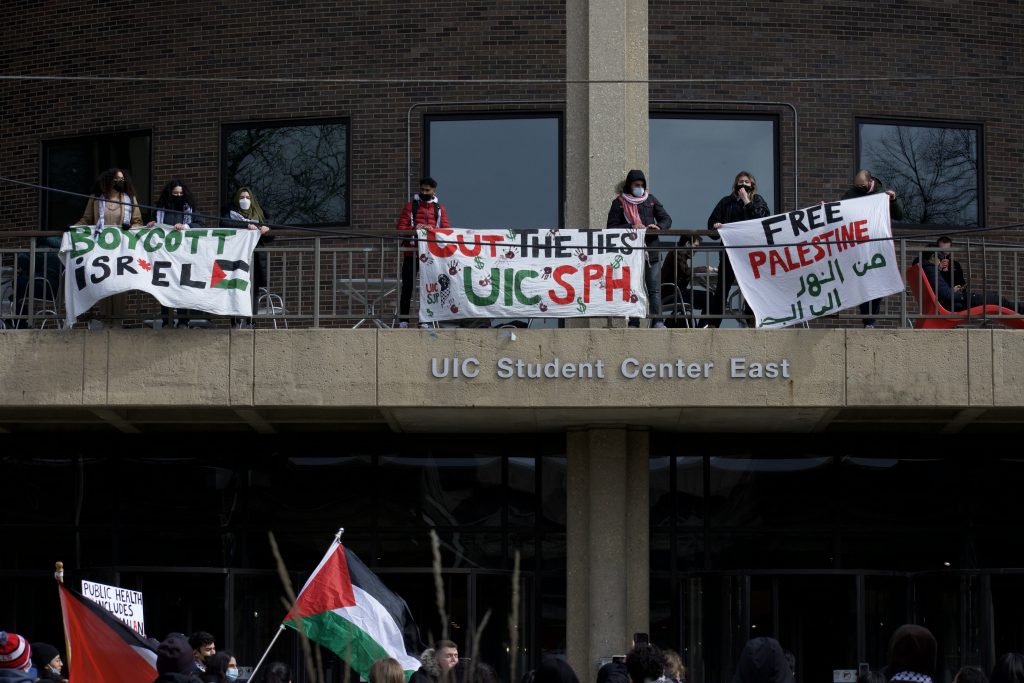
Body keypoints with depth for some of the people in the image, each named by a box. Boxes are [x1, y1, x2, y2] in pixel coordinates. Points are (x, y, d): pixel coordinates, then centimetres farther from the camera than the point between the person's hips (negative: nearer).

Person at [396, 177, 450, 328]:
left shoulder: (439, 208, 12)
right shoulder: (411, 205, 6)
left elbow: (447, 229, 3)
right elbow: (401, 228, -1)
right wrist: (414, 229, -20)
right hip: (411, 252, -2)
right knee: (407, 286, -2)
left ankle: (425, 320, 10)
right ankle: (403, 320, 0)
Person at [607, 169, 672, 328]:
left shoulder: (651, 200, 13)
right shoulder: (619, 203, 4)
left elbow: (667, 219, 14)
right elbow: (611, 227, -1)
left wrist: (658, 227, -9)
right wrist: (631, 227, -15)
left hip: (651, 250, 2)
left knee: (655, 288, -3)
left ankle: (657, 321, -4)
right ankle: (633, 323, 1)